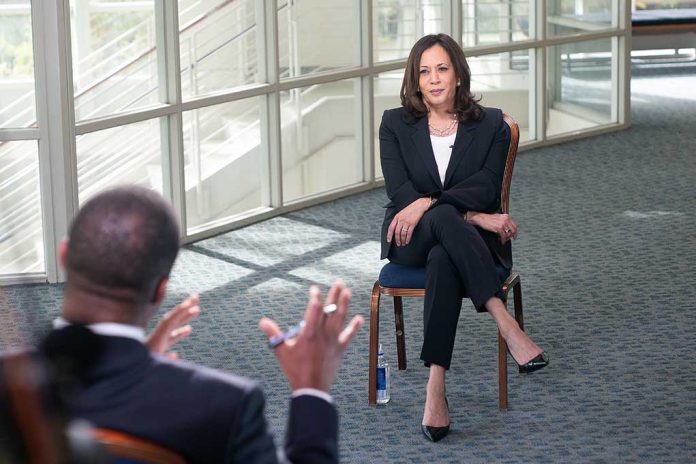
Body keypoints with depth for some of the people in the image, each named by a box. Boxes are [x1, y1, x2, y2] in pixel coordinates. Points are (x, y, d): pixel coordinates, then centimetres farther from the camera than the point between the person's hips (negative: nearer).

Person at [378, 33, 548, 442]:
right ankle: (507, 326, -47)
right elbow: (400, 191, -7)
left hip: (465, 240, 0)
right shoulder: (395, 124, 6)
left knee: (443, 260, -39)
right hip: (411, 240, 0)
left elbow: (487, 187, -8)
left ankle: (436, 387, -46)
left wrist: (428, 203, -24)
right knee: (444, 217, -38)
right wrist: (472, 216, -19)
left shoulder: (491, 125, 5)